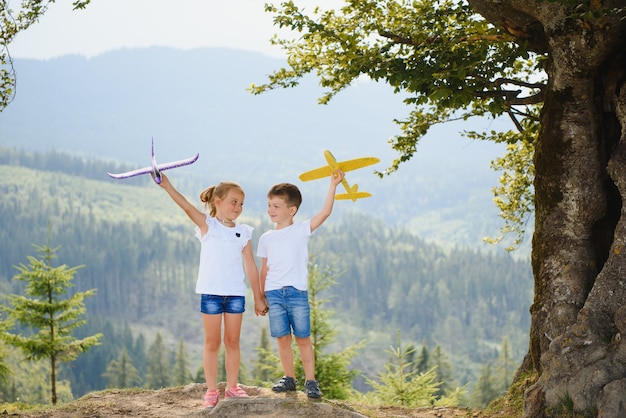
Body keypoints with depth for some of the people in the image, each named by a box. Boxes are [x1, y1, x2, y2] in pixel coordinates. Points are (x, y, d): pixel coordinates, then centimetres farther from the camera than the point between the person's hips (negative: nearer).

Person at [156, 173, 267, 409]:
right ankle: (211, 391, 8)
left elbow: (250, 266, 10)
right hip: (211, 292, -3)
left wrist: (258, 298, 10)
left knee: (232, 341, 8)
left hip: (236, 293, 3)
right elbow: (187, 207, -17)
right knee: (212, 342, 3)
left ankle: (232, 387, 17)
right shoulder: (207, 225, -1)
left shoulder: (243, 233, 8)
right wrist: (167, 186, -32)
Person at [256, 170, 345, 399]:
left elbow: (325, 212, -9)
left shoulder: (302, 230, 1)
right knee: (282, 338, 4)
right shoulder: (266, 238, 11)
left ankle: (310, 380, 5)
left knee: (303, 338, 0)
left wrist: (333, 185, -14)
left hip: (297, 292, -3)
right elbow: (264, 269, 15)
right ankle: (289, 378, 14)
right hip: (274, 294, 3)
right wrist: (261, 296, 12)